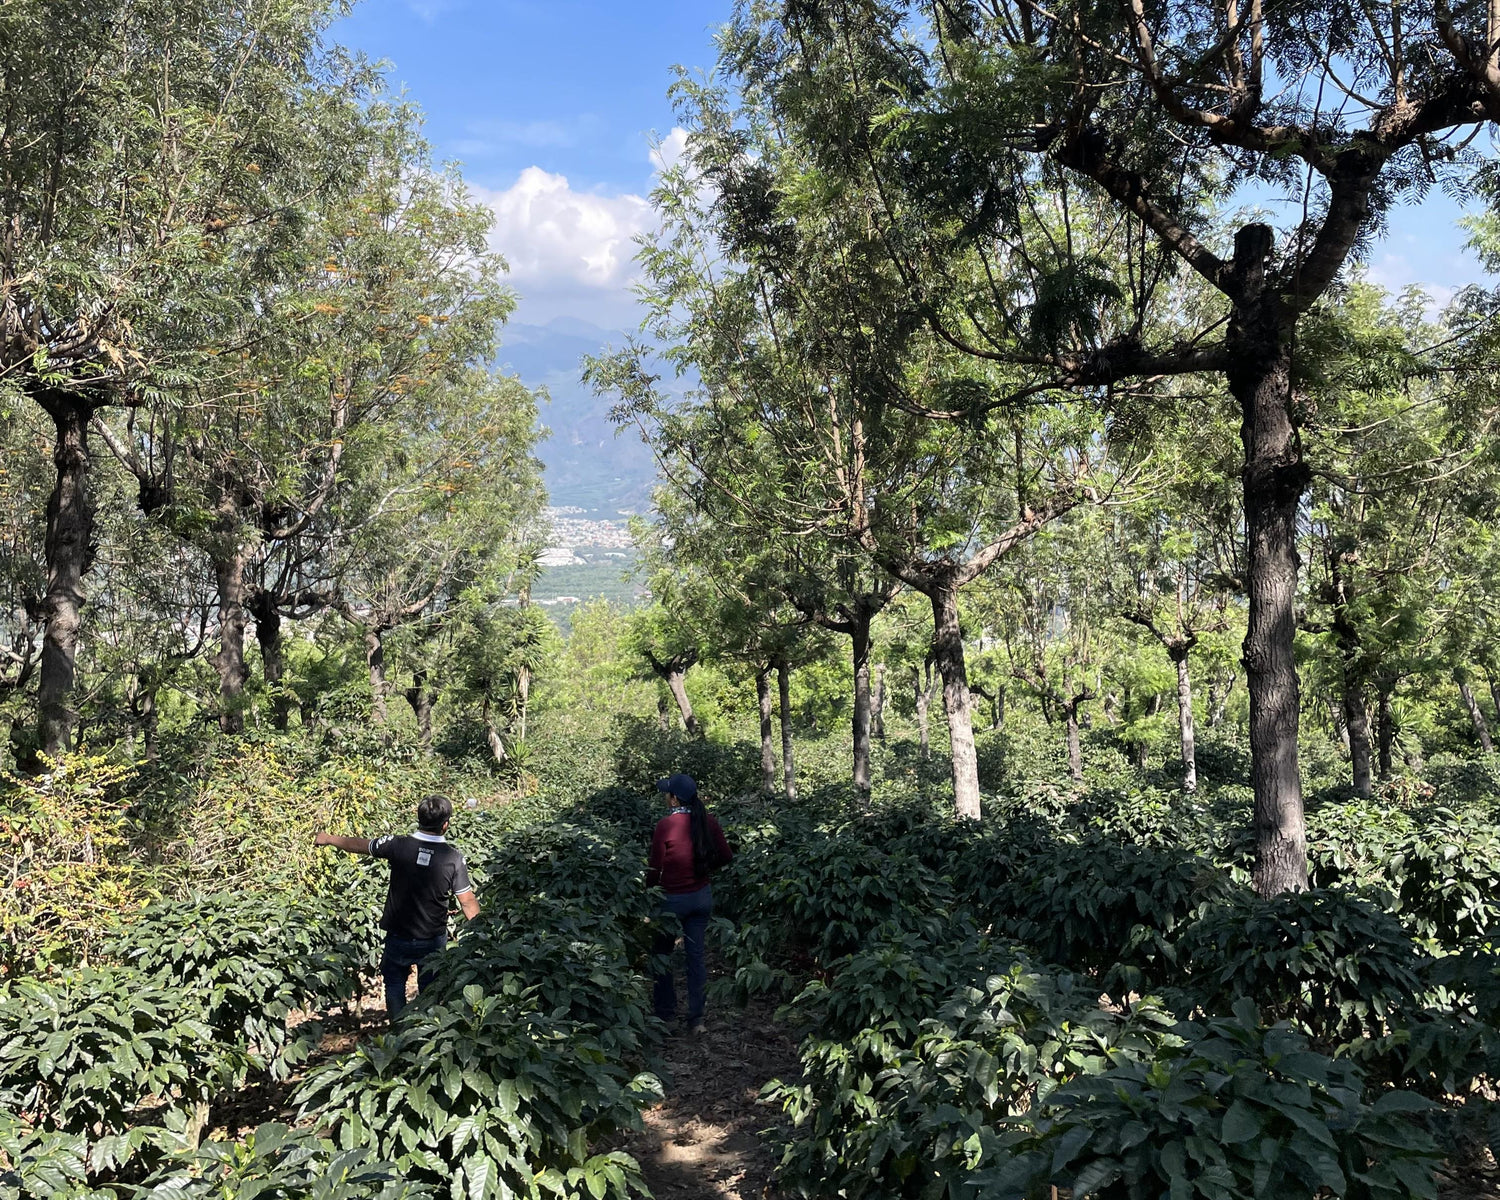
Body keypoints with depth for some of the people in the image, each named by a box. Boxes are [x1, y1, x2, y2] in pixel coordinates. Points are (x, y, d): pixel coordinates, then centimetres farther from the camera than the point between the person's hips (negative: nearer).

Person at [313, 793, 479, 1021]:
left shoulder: (398, 846, -15)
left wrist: (329, 838, 20)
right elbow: (468, 902, -12)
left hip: (398, 938, 0)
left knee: (395, 985, 21)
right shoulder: (454, 858, -17)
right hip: (433, 940, 0)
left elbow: (359, 845, 2)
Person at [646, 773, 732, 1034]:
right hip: (702, 896, 4)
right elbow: (725, 856, 1)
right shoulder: (707, 820, -5)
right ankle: (696, 1019, 15)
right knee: (696, 954, 11)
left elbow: (655, 867, -10)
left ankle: (666, 1014, 23)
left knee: (661, 953, 15)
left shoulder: (665, 825, -18)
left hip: (673, 899, -4)